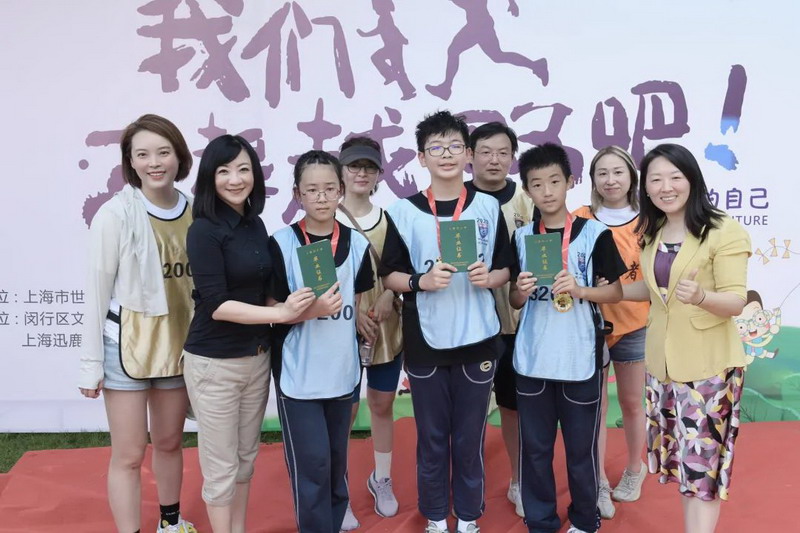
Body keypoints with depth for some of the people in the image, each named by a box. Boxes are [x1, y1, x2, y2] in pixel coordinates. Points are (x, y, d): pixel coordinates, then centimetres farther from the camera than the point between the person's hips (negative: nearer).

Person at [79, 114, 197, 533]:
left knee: (169, 442, 20)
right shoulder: (115, 214, -13)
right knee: (129, 454, 4)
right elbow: (97, 290, -9)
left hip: (179, 344, 4)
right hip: (127, 344, -4)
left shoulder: (195, 213, -2)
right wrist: (91, 363, -8)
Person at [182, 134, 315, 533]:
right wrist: (281, 313, -26)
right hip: (214, 362, -6)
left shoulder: (256, 225, 5)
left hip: (258, 357, 7)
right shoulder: (204, 230, -15)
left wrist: (298, 308, -3)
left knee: (247, 457, 19)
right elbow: (215, 304, -21)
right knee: (221, 466, 7)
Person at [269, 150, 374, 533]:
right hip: (298, 373, -3)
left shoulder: (357, 244, 1)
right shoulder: (281, 244, -9)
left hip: (342, 370, 3)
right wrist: (311, 310, -22)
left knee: (337, 462, 16)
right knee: (312, 465, 0)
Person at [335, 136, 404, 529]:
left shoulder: (390, 218, 5)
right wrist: (352, 311, -16)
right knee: (344, 411, 2)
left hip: (388, 327, 4)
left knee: (382, 404, 16)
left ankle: (381, 479, 35)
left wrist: (389, 294, -11)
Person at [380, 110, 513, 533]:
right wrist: (421, 281, -17)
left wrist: (489, 277, -14)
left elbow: (506, 269, 7)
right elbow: (389, 276, 1)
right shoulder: (403, 212, -1)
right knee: (431, 438, 12)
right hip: (425, 342, 0)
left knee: (470, 437, 11)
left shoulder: (489, 207, 2)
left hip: (477, 340, 1)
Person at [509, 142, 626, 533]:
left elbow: (616, 292, 0)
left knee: (581, 448, 10)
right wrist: (521, 291, -12)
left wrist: (579, 290, -17)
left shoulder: (595, 234, -4)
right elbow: (514, 302, 10)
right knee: (534, 447, 11)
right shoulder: (521, 238, 5)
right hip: (532, 360, 3)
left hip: (581, 359, -2)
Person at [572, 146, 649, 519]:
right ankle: (598, 483, 23)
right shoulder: (580, 220, -5)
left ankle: (634, 469, 39)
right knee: (595, 405, 9)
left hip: (633, 326, 1)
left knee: (631, 403, 17)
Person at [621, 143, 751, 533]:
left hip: (709, 365, -6)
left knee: (702, 462, 0)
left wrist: (700, 295, -37)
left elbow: (736, 301, -18)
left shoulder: (723, 231, -13)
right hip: (661, 362, 6)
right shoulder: (652, 234, 7)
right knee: (681, 457, 15)